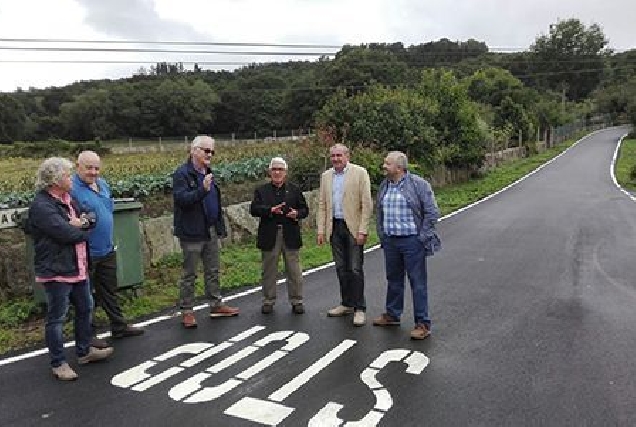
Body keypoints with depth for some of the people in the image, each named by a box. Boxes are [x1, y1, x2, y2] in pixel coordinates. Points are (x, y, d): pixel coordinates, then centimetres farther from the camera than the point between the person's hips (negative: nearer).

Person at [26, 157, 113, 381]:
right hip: (56, 270, -10)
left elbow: (89, 219, 12)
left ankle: (84, 351, 36)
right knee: (56, 318, 3)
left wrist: (82, 222, -12)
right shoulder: (41, 206, -18)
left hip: (78, 267, 10)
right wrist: (81, 230, -5)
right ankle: (58, 363, 16)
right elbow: (66, 233, -26)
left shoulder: (67, 199, 11)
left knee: (85, 309, 20)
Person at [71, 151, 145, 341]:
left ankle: (119, 326, 33)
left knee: (110, 291, 20)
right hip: (86, 252, -8)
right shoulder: (72, 188, -17)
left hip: (107, 249, 8)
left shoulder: (102, 184, 8)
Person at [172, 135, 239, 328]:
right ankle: (187, 311, 13)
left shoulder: (208, 173, 15)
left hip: (211, 231, 8)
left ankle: (216, 305, 25)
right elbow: (181, 198, -24)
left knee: (212, 271, 15)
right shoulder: (182, 174, -12)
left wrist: (220, 226, 16)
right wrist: (202, 189, -35)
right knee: (189, 274, 3)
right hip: (192, 233, -8)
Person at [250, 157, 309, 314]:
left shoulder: (294, 190, 10)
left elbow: (305, 209, 9)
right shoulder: (261, 190, 6)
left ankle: (296, 301, 15)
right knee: (269, 270, 8)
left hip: (290, 235, 0)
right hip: (269, 236, 0)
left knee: (294, 270, 5)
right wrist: (270, 210, -21)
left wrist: (297, 214, -13)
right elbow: (253, 209, -6)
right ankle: (268, 301, 21)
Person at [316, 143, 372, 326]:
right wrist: (321, 230, 4)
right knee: (341, 268, 12)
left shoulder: (359, 173, -5)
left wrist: (362, 230, -14)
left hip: (353, 227, -5)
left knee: (355, 269, -3)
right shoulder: (326, 176, 10)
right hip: (335, 227, 5)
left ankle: (359, 309, 6)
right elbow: (322, 204, 12)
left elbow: (367, 203, -9)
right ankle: (347, 304, 24)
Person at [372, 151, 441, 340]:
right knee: (393, 280, 18)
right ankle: (392, 315, 33)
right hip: (390, 241, 6)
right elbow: (380, 213, 20)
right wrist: (382, 236, 13)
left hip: (412, 241, -6)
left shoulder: (419, 184, -9)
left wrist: (421, 238, -10)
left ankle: (423, 324, 8)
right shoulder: (384, 186, 10)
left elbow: (432, 212, -9)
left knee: (418, 283, 0)